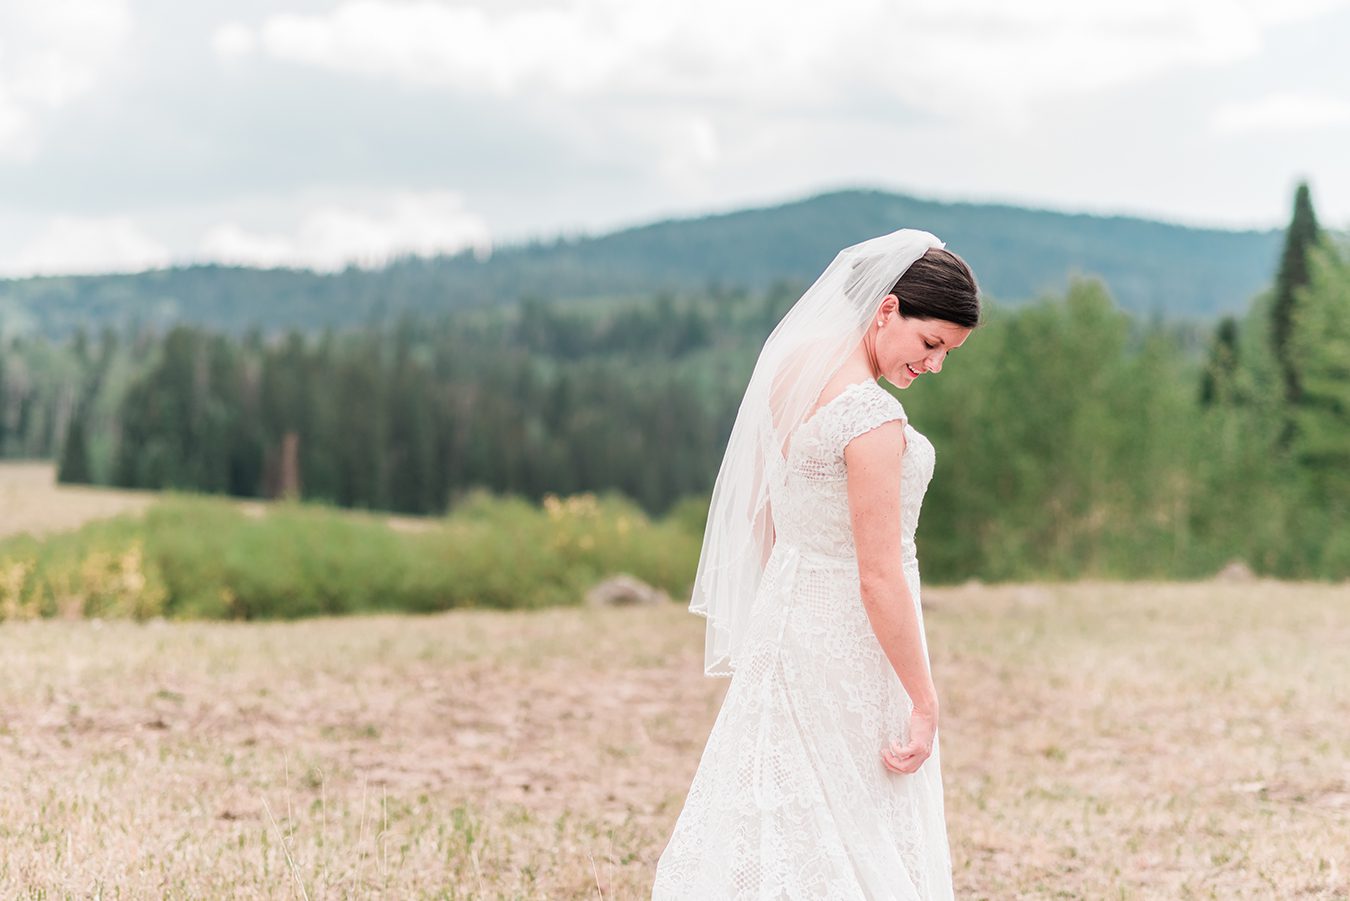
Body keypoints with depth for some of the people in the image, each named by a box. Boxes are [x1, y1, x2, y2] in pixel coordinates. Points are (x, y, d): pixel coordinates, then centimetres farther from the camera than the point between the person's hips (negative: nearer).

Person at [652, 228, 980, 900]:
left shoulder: (791, 365, 2)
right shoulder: (870, 415, -25)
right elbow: (879, 576, -24)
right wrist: (923, 701, -17)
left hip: (786, 608, 8)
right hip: (851, 642, -8)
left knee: (777, 831, 15)